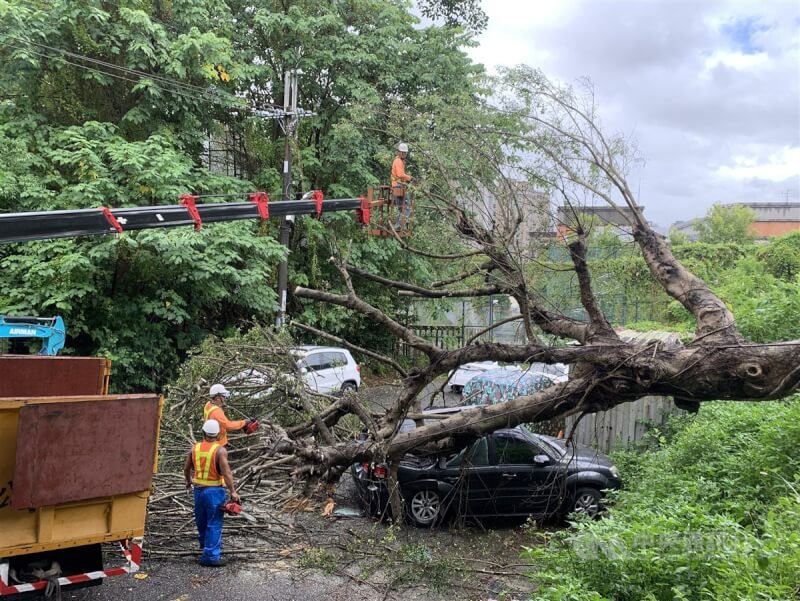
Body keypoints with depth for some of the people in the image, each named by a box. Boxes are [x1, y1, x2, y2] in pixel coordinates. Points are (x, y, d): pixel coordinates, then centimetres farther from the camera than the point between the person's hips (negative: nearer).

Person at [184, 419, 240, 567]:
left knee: (201, 521, 23)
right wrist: (233, 492, -17)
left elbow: (186, 468, 14)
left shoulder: (195, 448, 1)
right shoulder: (220, 450, -16)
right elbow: (226, 473, -21)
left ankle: (205, 543, 45)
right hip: (214, 491, -6)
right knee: (214, 523, 0)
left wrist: (188, 481, 33)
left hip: (198, 489, 6)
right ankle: (211, 556, 1)